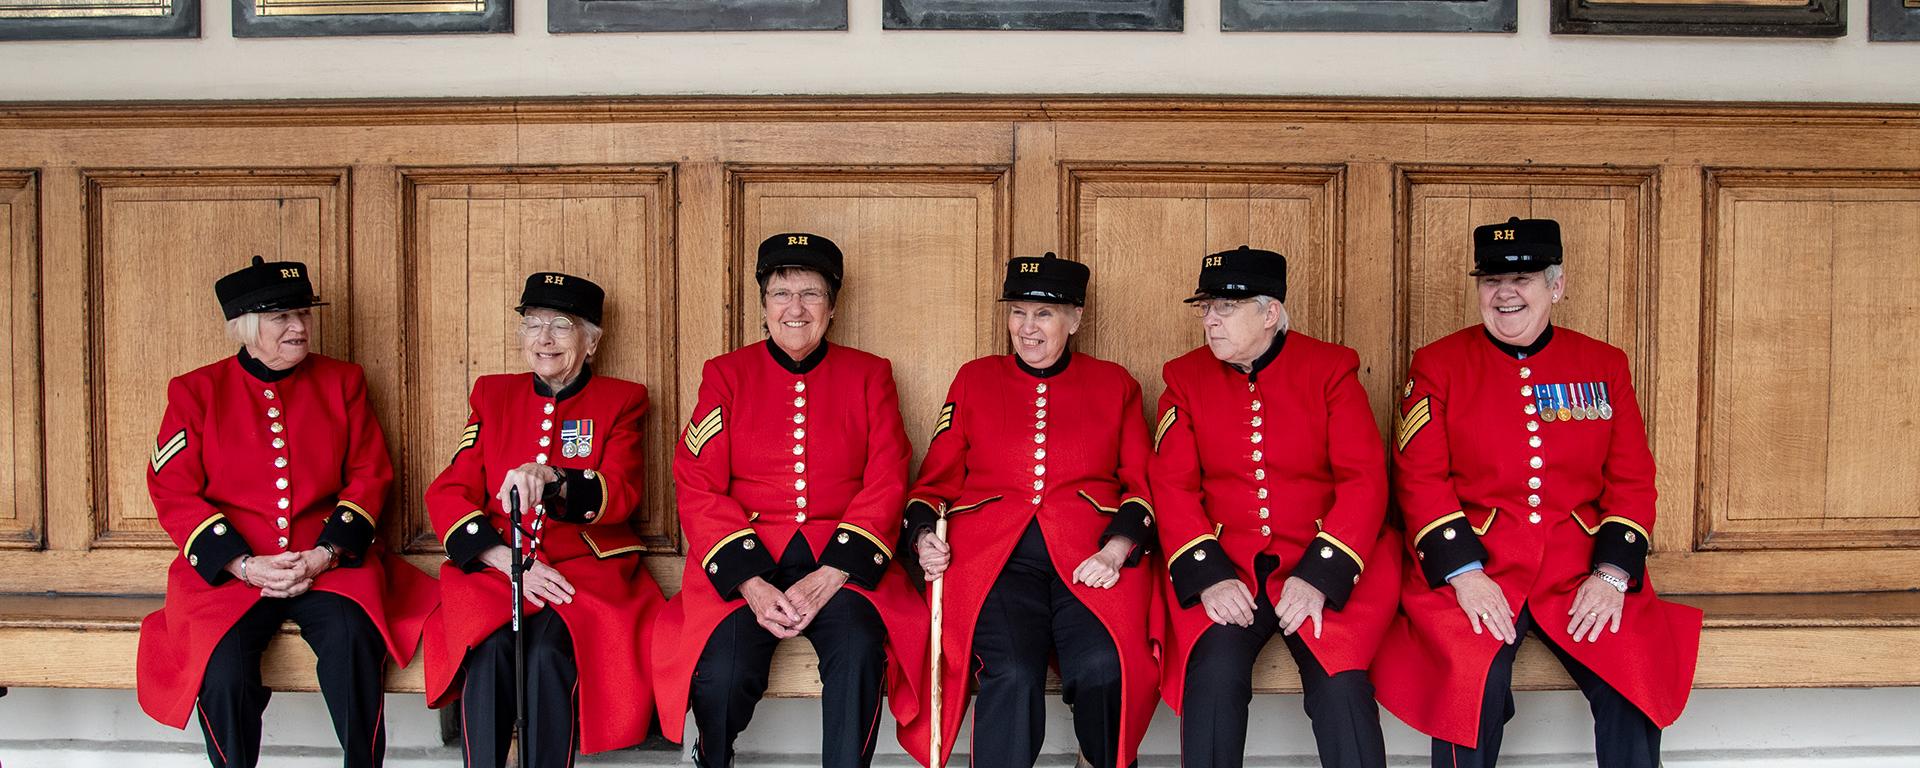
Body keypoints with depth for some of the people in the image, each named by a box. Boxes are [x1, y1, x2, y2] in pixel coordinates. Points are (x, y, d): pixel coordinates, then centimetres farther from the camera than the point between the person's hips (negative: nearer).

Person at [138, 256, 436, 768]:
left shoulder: (341, 382, 11)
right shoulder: (197, 391, 7)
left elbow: (370, 476, 7)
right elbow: (173, 491, 2)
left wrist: (325, 554, -9)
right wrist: (245, 565, -10)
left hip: (330, 562, 0)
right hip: (231, 569, 0)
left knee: (351, 640, -29)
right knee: (224, 669, -27)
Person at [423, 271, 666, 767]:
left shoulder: (622, 400, 8)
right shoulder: (492, 395, 15)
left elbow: (623, 493, -8)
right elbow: (447, 494, 5)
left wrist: (552, 481, -30)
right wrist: (508, 560, -12)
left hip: (588, 568, -2)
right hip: (496, 568, 2)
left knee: (548, 652, -30)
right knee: (489, 648, -29)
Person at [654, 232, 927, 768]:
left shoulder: (869, 375, 11)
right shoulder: (727, 374, 10)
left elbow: (887, 483, 2)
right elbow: (697, 487, 2)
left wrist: (830, 576, -13)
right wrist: (751, 585, -13)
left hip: (842, 559, 0)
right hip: (743, 561, 0)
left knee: (860, 651, -31)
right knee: (722, 672, -25)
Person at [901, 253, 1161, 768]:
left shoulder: (1115, 384, 18)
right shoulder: (974, 379, 19)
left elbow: (1142, 481, 11)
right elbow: (938, 476, 17)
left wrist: (1116, 550, -7)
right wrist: (925, 537, -3)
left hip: (1091, 556, 0)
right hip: (992, 554, 0)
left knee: (1102, 667, -27)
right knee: (1012, 674, -29)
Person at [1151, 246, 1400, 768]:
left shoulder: (1331, 368, 3)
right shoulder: (1186, 378, 8)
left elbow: (1365, 480, -4)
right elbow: (1172, 485, 1)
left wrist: (1319, 577, -16)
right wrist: (1208, 576, -14)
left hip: (1326, 563, -1)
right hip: (1224, 562, 1)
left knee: (1339, 680, -25)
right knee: (1215, 671, -26)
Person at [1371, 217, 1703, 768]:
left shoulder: (1604, 365, 11)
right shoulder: (1438, 364, 4)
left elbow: (1632, 480, 8)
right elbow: (1420, 479, -3)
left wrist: (1612, 573, -8)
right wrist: (1464, 575, -15)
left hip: (1582, 573, 3)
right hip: (1473, 568, -2)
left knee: (1634, 681, -20)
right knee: (1473, 680, -27)